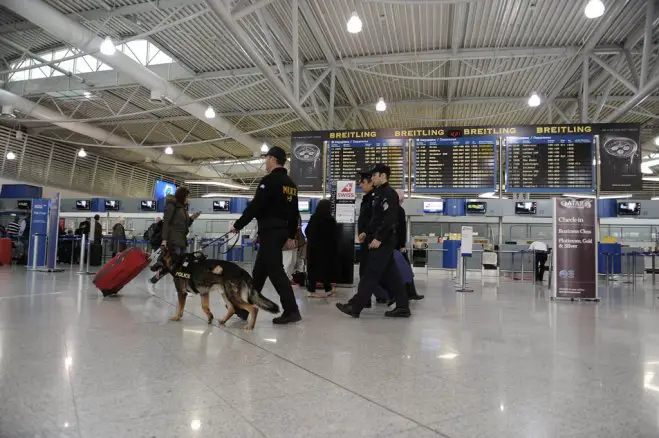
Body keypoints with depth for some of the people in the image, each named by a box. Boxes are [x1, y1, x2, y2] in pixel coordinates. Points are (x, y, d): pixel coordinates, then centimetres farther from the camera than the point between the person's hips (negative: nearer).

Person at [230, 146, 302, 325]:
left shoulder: (270, 180, -13)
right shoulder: (291, 183, 15)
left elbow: (254, 206, -16)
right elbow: (294, 212, 17)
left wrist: (238, 225, -7)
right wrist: (291, 235, 22)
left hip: (270, 231, -9)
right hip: (281, 231, 10)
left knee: (275, 270, -8)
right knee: (259, 269, 18)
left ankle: (292, 311, -8)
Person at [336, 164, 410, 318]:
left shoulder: (389, 194, -12)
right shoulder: (379, 193, 19)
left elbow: (390, 219, -22)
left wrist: (378, 238, -23)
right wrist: (367, 233, 15)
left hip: (383, 242, -10)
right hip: (381, 241, 10)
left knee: (371, 273, -7)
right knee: (390, 274, 11)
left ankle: (354, 306, -4)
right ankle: (403, 307, 17)